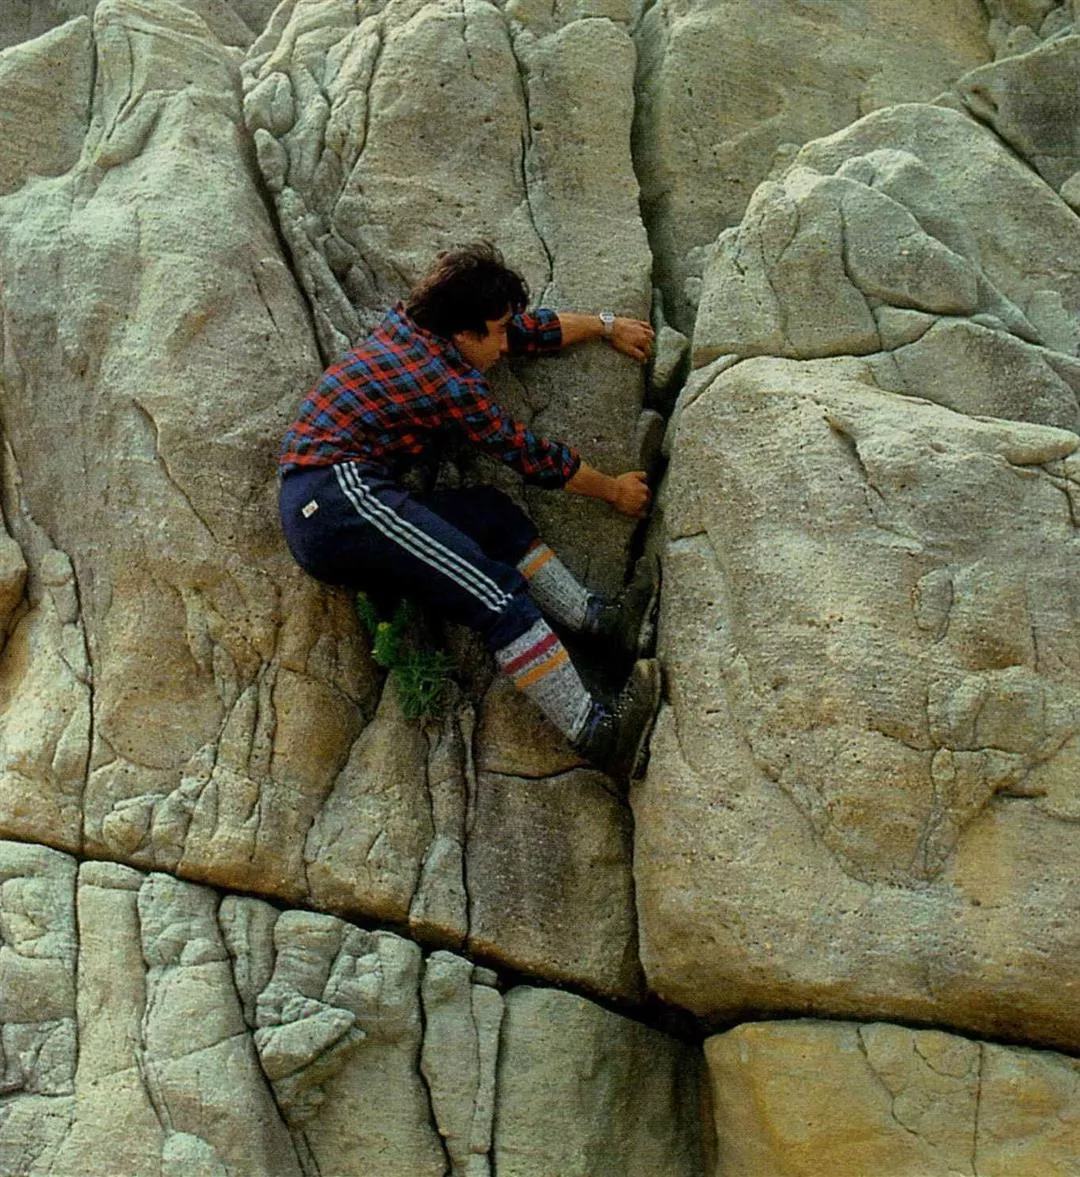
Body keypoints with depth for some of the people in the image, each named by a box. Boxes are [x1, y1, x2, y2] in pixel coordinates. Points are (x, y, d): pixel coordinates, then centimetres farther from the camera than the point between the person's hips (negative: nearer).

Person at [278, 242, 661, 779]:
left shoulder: (411, 321, 16)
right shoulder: (449, 382, -9)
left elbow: (531, 329, 28)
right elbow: (530, 455, 1)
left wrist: (606, 325, 37)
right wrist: (614, 490, 15)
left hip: (310, 511, 10)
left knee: (495, 517, 10)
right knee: (496, 594, -19)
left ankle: (597, 617, 4)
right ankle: (595, 732, -25)